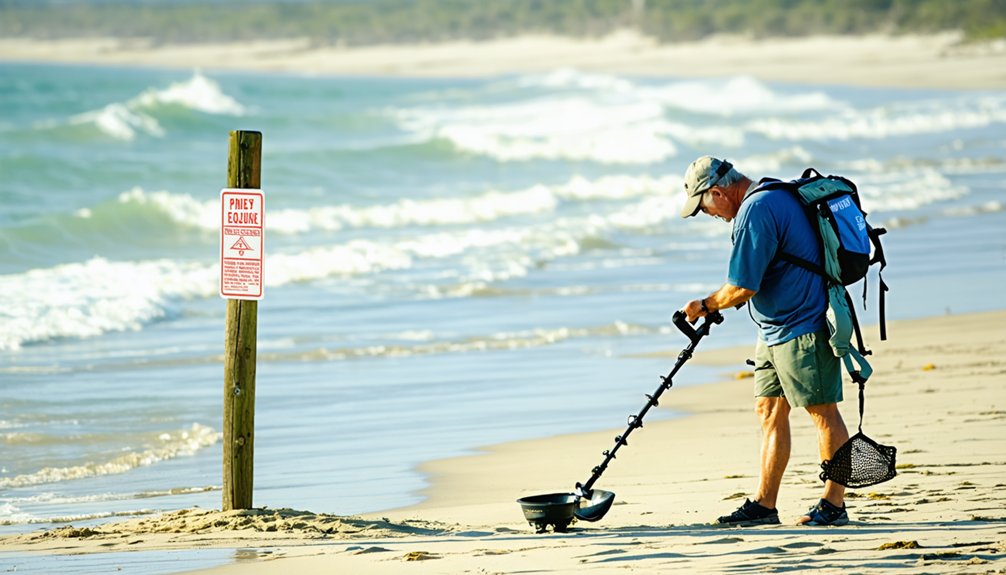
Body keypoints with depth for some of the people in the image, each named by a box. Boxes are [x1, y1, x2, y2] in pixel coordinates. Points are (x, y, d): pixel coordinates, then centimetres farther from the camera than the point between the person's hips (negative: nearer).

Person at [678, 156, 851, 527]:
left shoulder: (755, 211, -19)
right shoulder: (776, 195, 14)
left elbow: (742, 289, -20)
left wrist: (706, 306, -3)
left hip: (802, 329, -11)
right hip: (777, 330, 11)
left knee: (822, 411, -3)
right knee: (770, 410, 9)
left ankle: (834, 505, 2)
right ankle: (763, 505, 11)